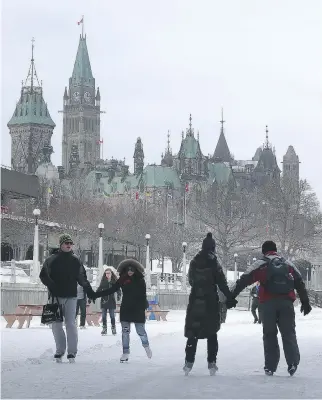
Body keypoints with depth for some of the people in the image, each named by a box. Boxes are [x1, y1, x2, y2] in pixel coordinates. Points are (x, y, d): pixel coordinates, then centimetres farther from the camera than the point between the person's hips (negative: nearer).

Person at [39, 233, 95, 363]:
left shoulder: (75, 261, 8)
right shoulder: (52, 260, 2)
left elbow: (82, 278, 12)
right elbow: (43, 275, 1)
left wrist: (89, 290, 1)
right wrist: (51, 285, -15)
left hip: (71, 296, 0)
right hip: (56, 296, 0)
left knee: (70, 323, -5)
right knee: (56, 324, 2)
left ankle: (72, 352, -2)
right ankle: (60, 350, 13)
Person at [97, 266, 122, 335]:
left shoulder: (115, 281, 0)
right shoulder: (103, 281, 3)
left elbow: (118, 289, -1)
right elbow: (99, 289, 3)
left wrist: (119, 295, -19)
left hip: (111, 301, -2)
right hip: (104, 300, 2)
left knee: (112, 316, -1)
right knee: (104, 316, 4)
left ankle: (113, 328, 10)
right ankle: (104, 328, 12)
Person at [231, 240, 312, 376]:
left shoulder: (260, 264, 7)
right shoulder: (288, 264, 17)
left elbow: (244, 280, 2)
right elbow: (300, 283, 19)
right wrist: (305, 302, 25)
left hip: (268, 304, -2)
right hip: (286, 303, 2)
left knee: (269, 334, 9)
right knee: (289, 333, 7)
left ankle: (270, 366, 7)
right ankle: (293, 362, -11)